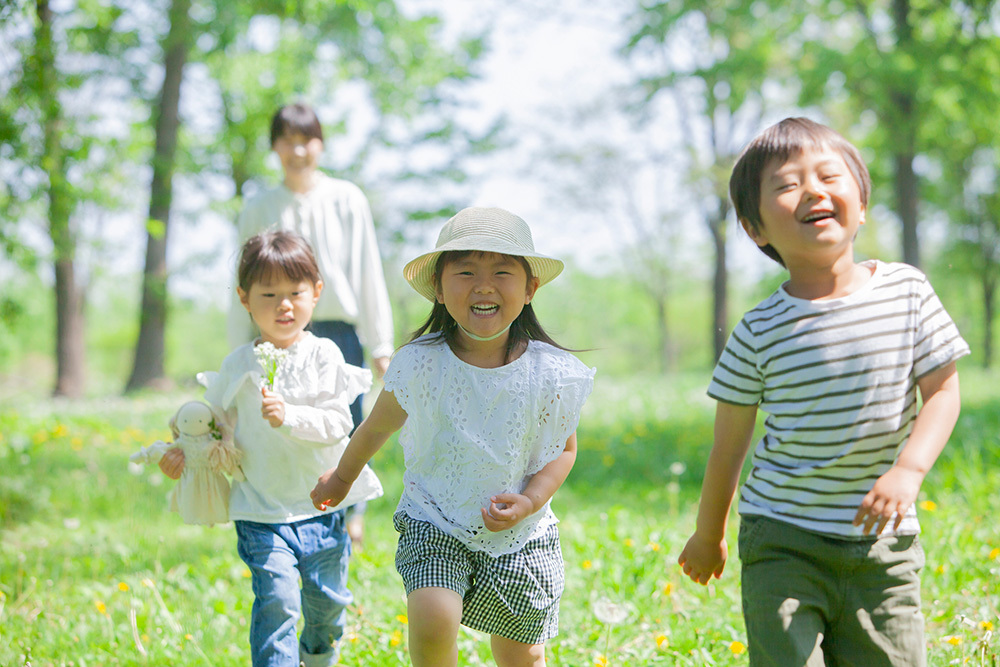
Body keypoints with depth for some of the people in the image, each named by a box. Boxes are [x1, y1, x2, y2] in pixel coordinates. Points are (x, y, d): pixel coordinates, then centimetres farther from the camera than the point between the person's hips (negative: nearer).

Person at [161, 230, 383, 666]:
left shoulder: (323, 356, -3)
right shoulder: (238, 366, 1)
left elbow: (338, 423, -11)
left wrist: (289, 417, -25)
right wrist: (184, 451, -5)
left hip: (321, 505, 1)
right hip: (262, 511, -1)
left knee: (326, 599, 13)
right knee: (277, 601, -15)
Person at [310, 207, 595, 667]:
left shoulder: (550, 374, -13)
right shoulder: (420, 366, -14)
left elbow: (564, 449, 3)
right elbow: (377, 427, 6)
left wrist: (530, 501, -14)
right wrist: (343, 477, 21)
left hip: (520, 537, 1)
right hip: (435, 526, -1)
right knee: (433, 620, -25)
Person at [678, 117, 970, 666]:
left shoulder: (907, 291, -2)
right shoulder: (759, 332, -7)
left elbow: (942, 390, 0)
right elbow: (729, 444, 3)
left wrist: (909, 470, -18)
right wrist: (708, 536, 14)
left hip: (883, 544, 2)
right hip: (783, 542, -2)